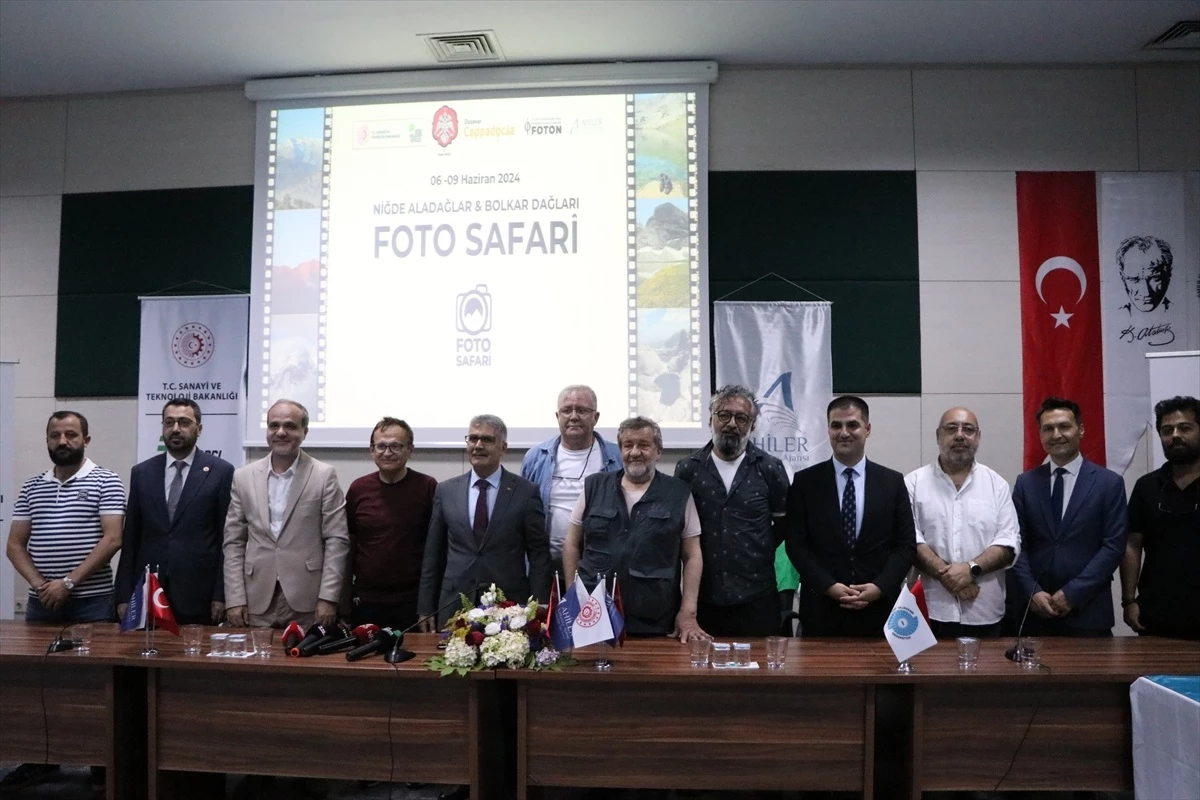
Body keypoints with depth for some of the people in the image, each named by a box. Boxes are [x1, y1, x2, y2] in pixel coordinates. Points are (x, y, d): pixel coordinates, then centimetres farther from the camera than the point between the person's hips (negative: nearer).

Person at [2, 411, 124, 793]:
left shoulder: (105, 481, -4)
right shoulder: (31, 487, 10)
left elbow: (112, 539, -11)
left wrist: (69, 582, -15)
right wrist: (38, 583, -7)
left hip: (92, 600, -4)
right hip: (41, 601, 5)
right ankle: (40, 759, 24)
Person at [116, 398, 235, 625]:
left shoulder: (221, 471, -1)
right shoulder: (141, 472, 9)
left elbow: (226, 538, -3)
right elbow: (130, 538, 9)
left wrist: (221, 595, -7)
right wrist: (124, 596, 4)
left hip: (199, 596, -3)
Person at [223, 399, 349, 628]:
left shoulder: (324, 476, -2)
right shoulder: (243, 477, 7)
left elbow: (337, 540, -4)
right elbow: (234, 542, 7)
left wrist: (328, 598, -10)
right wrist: (235, 599, 0)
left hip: (308, 602, -2)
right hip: (257, 601, 2)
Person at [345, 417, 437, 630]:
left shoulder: (427, 488, -6)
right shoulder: (358, 489, 3)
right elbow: (347, 543, 9)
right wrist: (345, 595, 7)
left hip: (414, 602, -2)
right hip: (365, 602, 2)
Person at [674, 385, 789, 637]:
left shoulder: (770, 469, 0)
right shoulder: (688, 469, 1)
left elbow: (783, 522, 10)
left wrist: (759, 554, 7)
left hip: (757, 597, 0)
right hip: (702, 596, 1)